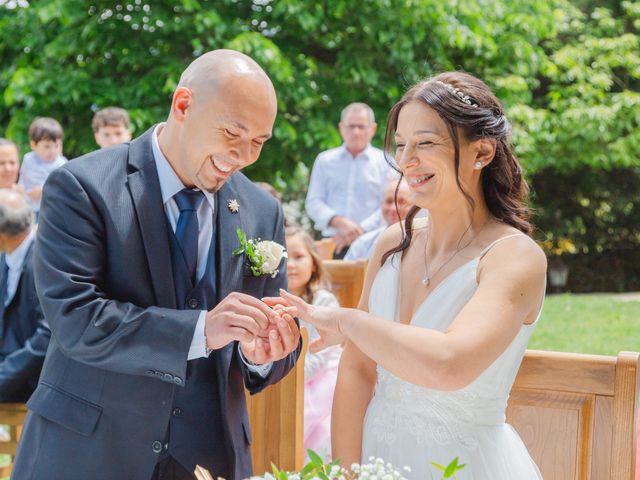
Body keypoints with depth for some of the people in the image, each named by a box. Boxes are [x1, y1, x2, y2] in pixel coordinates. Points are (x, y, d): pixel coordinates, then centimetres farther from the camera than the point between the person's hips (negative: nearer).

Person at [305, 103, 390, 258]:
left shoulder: (385, 162, 8)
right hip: (331, 245, 2)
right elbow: (313, 202, 9)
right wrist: (338, 222, -9)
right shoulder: (325, 160, 15)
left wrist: (360, 230, -12)